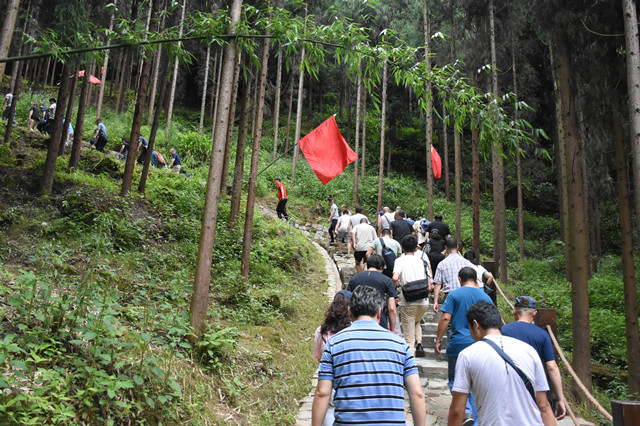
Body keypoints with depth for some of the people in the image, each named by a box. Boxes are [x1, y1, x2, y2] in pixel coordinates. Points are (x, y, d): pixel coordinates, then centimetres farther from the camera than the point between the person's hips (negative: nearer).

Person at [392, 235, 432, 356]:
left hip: (408, 302, -4)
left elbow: (395, 278, -21)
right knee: (416, 322, 31)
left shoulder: (400, 260, -3)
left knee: (409, 338, 4)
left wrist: (394, 286, -1)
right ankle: (419, 344, 10)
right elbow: (429, 284, 9)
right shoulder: (422, 260, 10)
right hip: (424, 301, 4)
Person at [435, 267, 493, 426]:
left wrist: (438, 340, -3)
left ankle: (466, 412, -12)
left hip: (458, 344, -3)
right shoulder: (485, 297, 6)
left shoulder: (454, 294, -3)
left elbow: (445, 318, -10)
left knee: (455, 380, 7)